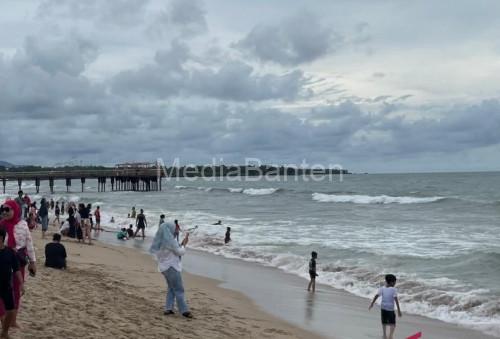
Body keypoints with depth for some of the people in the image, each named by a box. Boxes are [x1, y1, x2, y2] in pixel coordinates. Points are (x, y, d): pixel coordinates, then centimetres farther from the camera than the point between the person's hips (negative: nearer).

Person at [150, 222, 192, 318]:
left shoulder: (160, 241, 7)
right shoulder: (170, 241, -19)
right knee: (179, 289, -2)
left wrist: (181, 244, 14)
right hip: (171, 267, -9)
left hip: (164, 267, 9)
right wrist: (184, 244, 3)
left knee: (171, 288, 18)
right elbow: (181, 252, -12)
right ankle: (184, 310, 1)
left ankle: (168, 308, 14)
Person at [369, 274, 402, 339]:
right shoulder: (394, 289, -9)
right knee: (392, 324, -1)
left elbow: (376, 296, -6)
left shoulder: (382, 289, 1)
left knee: (384, 323, 20)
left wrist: (371, 304, 2)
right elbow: (396, 300, -14)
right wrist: (399, 310, -12)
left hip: (383, 307, 4)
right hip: (390, 308, -4)